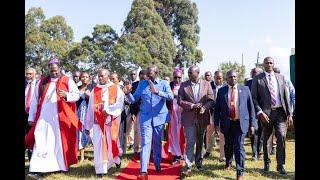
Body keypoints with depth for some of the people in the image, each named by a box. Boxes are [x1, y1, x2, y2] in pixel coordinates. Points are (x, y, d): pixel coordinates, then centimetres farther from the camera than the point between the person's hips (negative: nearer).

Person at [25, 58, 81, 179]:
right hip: (43, 118, 2)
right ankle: (36, 169, -5)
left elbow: (77, 95, -3)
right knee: (41, 142, -5)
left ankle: (62, 166, 20)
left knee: (61, 141, 6)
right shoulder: (42, 82, 11)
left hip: (60, 118, -2)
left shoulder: (67, 81, 3)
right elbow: (35, 101, 12)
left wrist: (66, 95, -23)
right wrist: (31, 117, 9)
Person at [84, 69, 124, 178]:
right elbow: (90, 109, 8)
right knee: (99, 145, -1)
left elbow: (119, 104, -8)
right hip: (98, 122, 2)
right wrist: (87, 125, 7)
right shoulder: (94, 90, 9)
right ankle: (100, 170, 8)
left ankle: (116, 159, 37)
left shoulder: (116, 89, 2)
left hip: (111, 121, -1)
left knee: (112, 143, 7)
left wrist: (109, 110, -24)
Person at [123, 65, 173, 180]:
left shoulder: (164, 83, 0)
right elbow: (134, 100, 4)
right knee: (145, 143, -7)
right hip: (145, 117, 0)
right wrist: (128, 94, -16)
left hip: (159, 117, 0)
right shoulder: (142, 84, 6)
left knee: (157, 142, 15)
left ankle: (157, 164, 36)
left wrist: (157, 91, -28)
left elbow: (170, 96, -17)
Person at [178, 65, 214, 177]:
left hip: (202, 118, 2)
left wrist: (205, 107, -19)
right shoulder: (183, 85, 0)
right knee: (190, 142, -6)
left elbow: (211, 100, 0)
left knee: (200, 142, 16)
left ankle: (199, 163, 33)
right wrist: (192, 105, -17)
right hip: (189, 118, -2)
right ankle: (188, 167, -1)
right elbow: (180, 101, -3)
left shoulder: (206, 84, 2)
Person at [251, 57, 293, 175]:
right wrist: (260, 112, -13)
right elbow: (254, 98, -2)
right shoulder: (257, 79, 1)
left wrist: (289, 114, 4)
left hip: (280, 112, 2)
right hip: (266, 113, -1)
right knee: (266, 139, 10)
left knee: (281, 136, -10)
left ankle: (280, 165, 4)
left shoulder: (280, 77, 10)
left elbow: (286, 96, 10)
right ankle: (267, 163, 28)